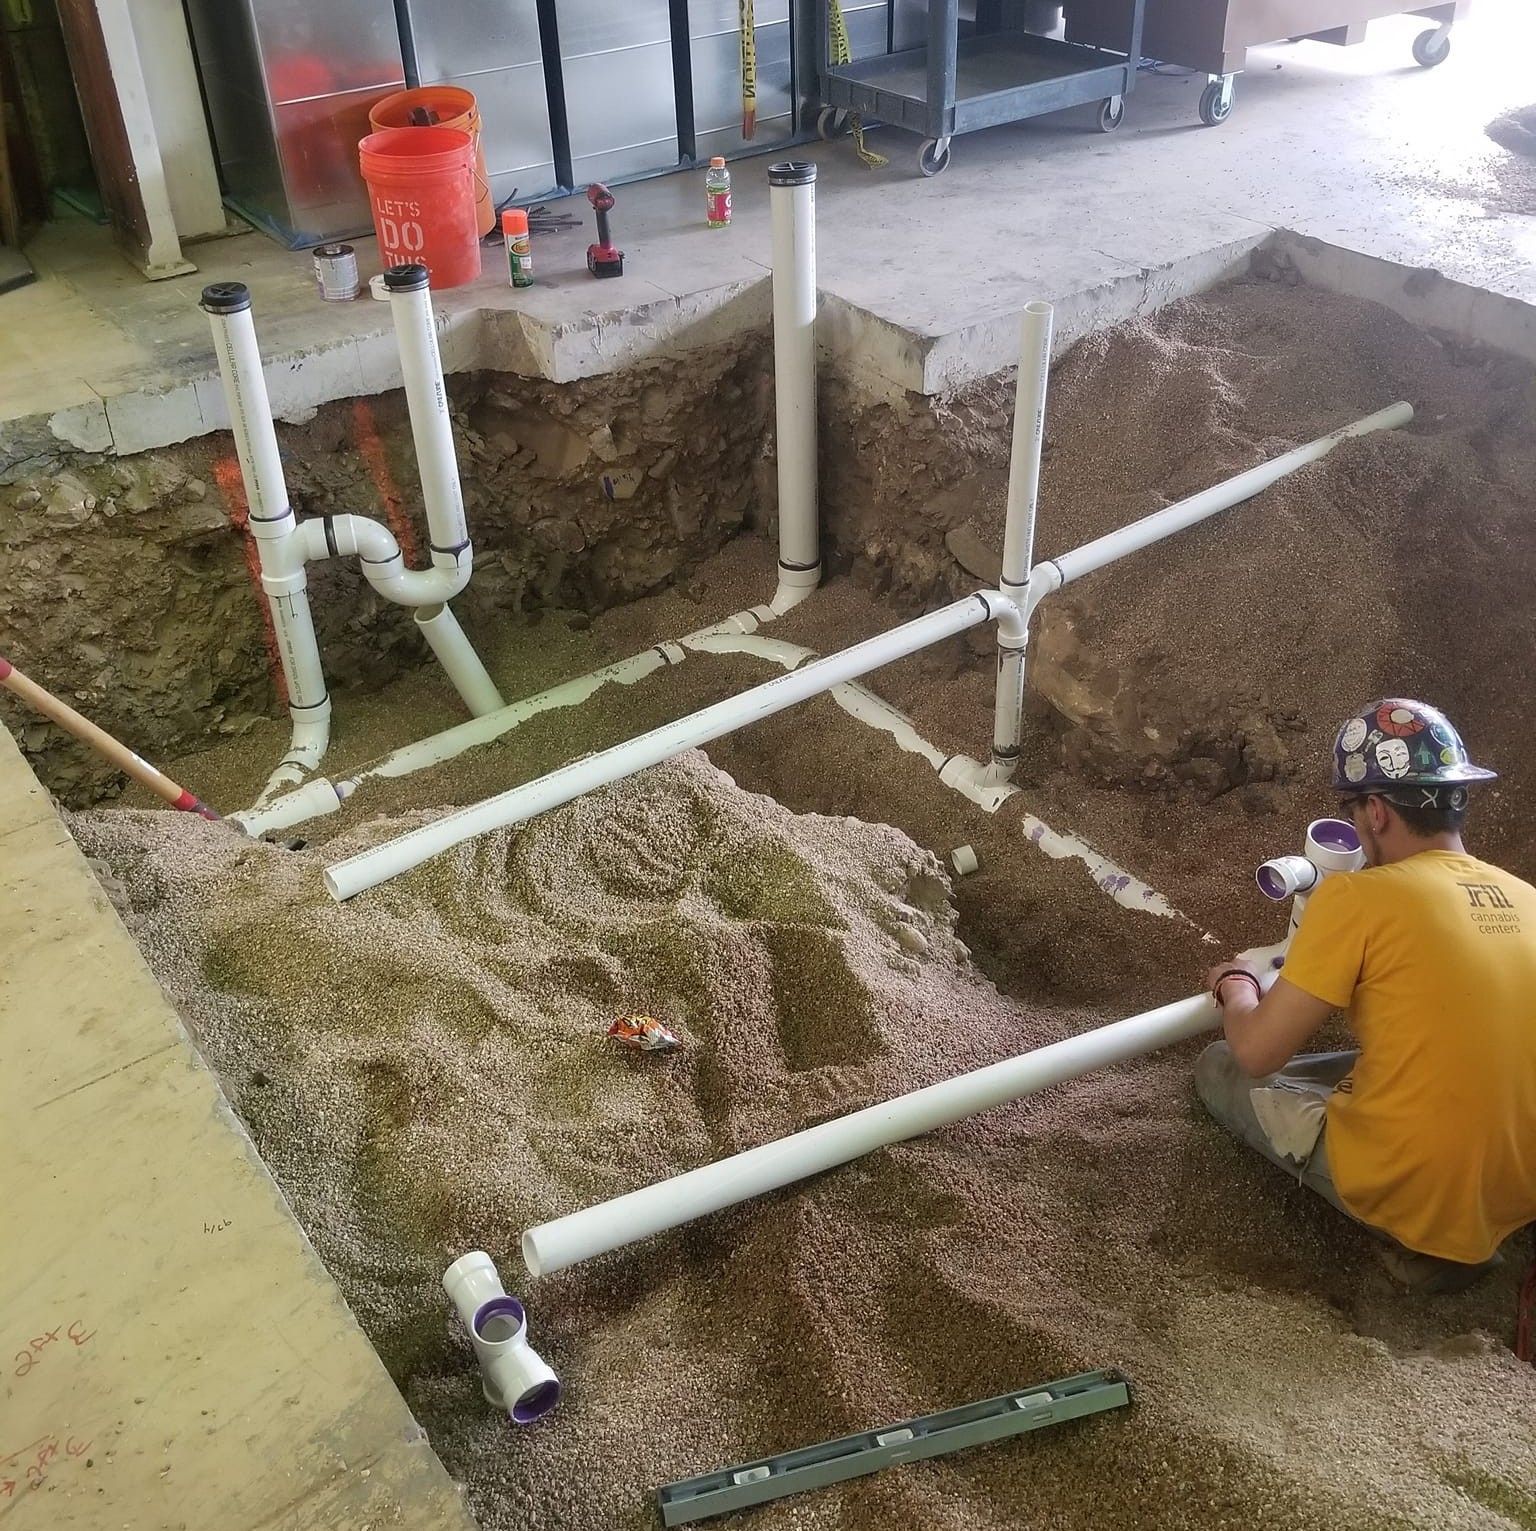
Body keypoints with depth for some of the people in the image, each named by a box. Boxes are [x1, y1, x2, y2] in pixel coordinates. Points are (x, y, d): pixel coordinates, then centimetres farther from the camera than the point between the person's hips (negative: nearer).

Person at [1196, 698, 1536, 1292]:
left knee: (1221, 1070, 12)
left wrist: (1236, 987, 9)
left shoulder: (1358, 896, -16)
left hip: (1409, 1192, -7)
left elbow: (1255, 1052, -12)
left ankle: (1416, 1234, 1)